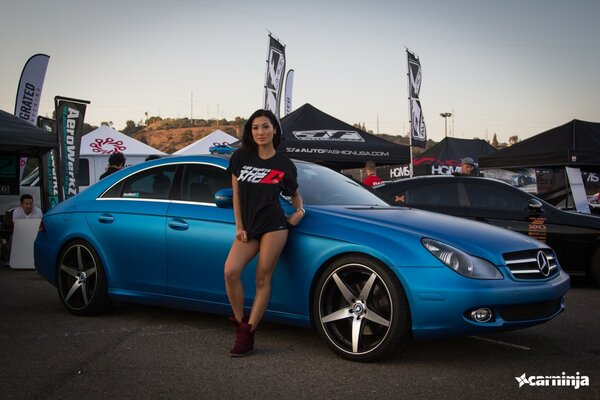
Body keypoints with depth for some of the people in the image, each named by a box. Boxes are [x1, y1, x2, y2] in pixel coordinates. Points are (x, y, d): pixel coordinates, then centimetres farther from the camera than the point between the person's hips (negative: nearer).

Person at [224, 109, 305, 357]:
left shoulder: (284, 165, 4)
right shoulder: (240, 157, 6)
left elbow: (294, 192, 22)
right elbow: (236, 195, 8)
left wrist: (300, 211, 5)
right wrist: (239, 227, 4)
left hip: (273, 226, -2)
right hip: (248, 227, 2)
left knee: (263, 279, -4)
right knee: (231, 271, -17)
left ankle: (247, 334, 2)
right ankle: (240, 324, -1)